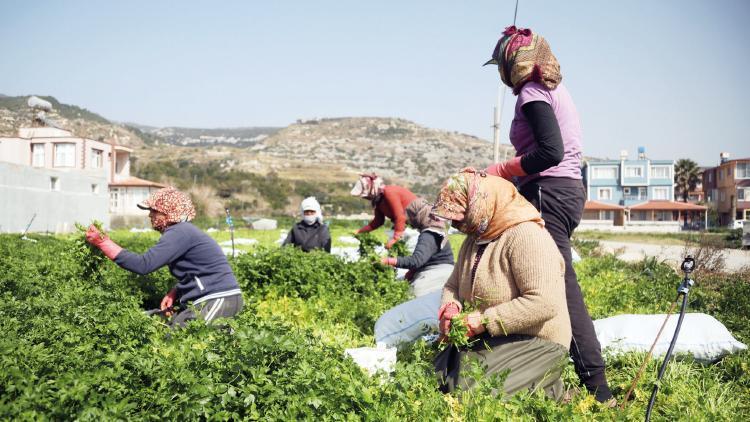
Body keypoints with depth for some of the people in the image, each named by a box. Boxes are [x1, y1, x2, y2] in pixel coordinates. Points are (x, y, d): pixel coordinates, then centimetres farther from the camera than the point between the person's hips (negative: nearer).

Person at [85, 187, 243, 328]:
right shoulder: (184, 231, 17)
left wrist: (103, 242, -16)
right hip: (213, 299, 10)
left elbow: (143, 265, -21)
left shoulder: (180, 232, -15)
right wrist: (173, 293, 6)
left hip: (218, 301, -10)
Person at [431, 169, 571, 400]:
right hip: (487, 339, 8)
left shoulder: (526, 236, -18)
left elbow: (544, 303, -27)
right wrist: (450, 307, -6)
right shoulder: (474, 239, 12)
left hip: (535, 344, -8)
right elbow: (453, 285, 18)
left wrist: (485, 320, -23)